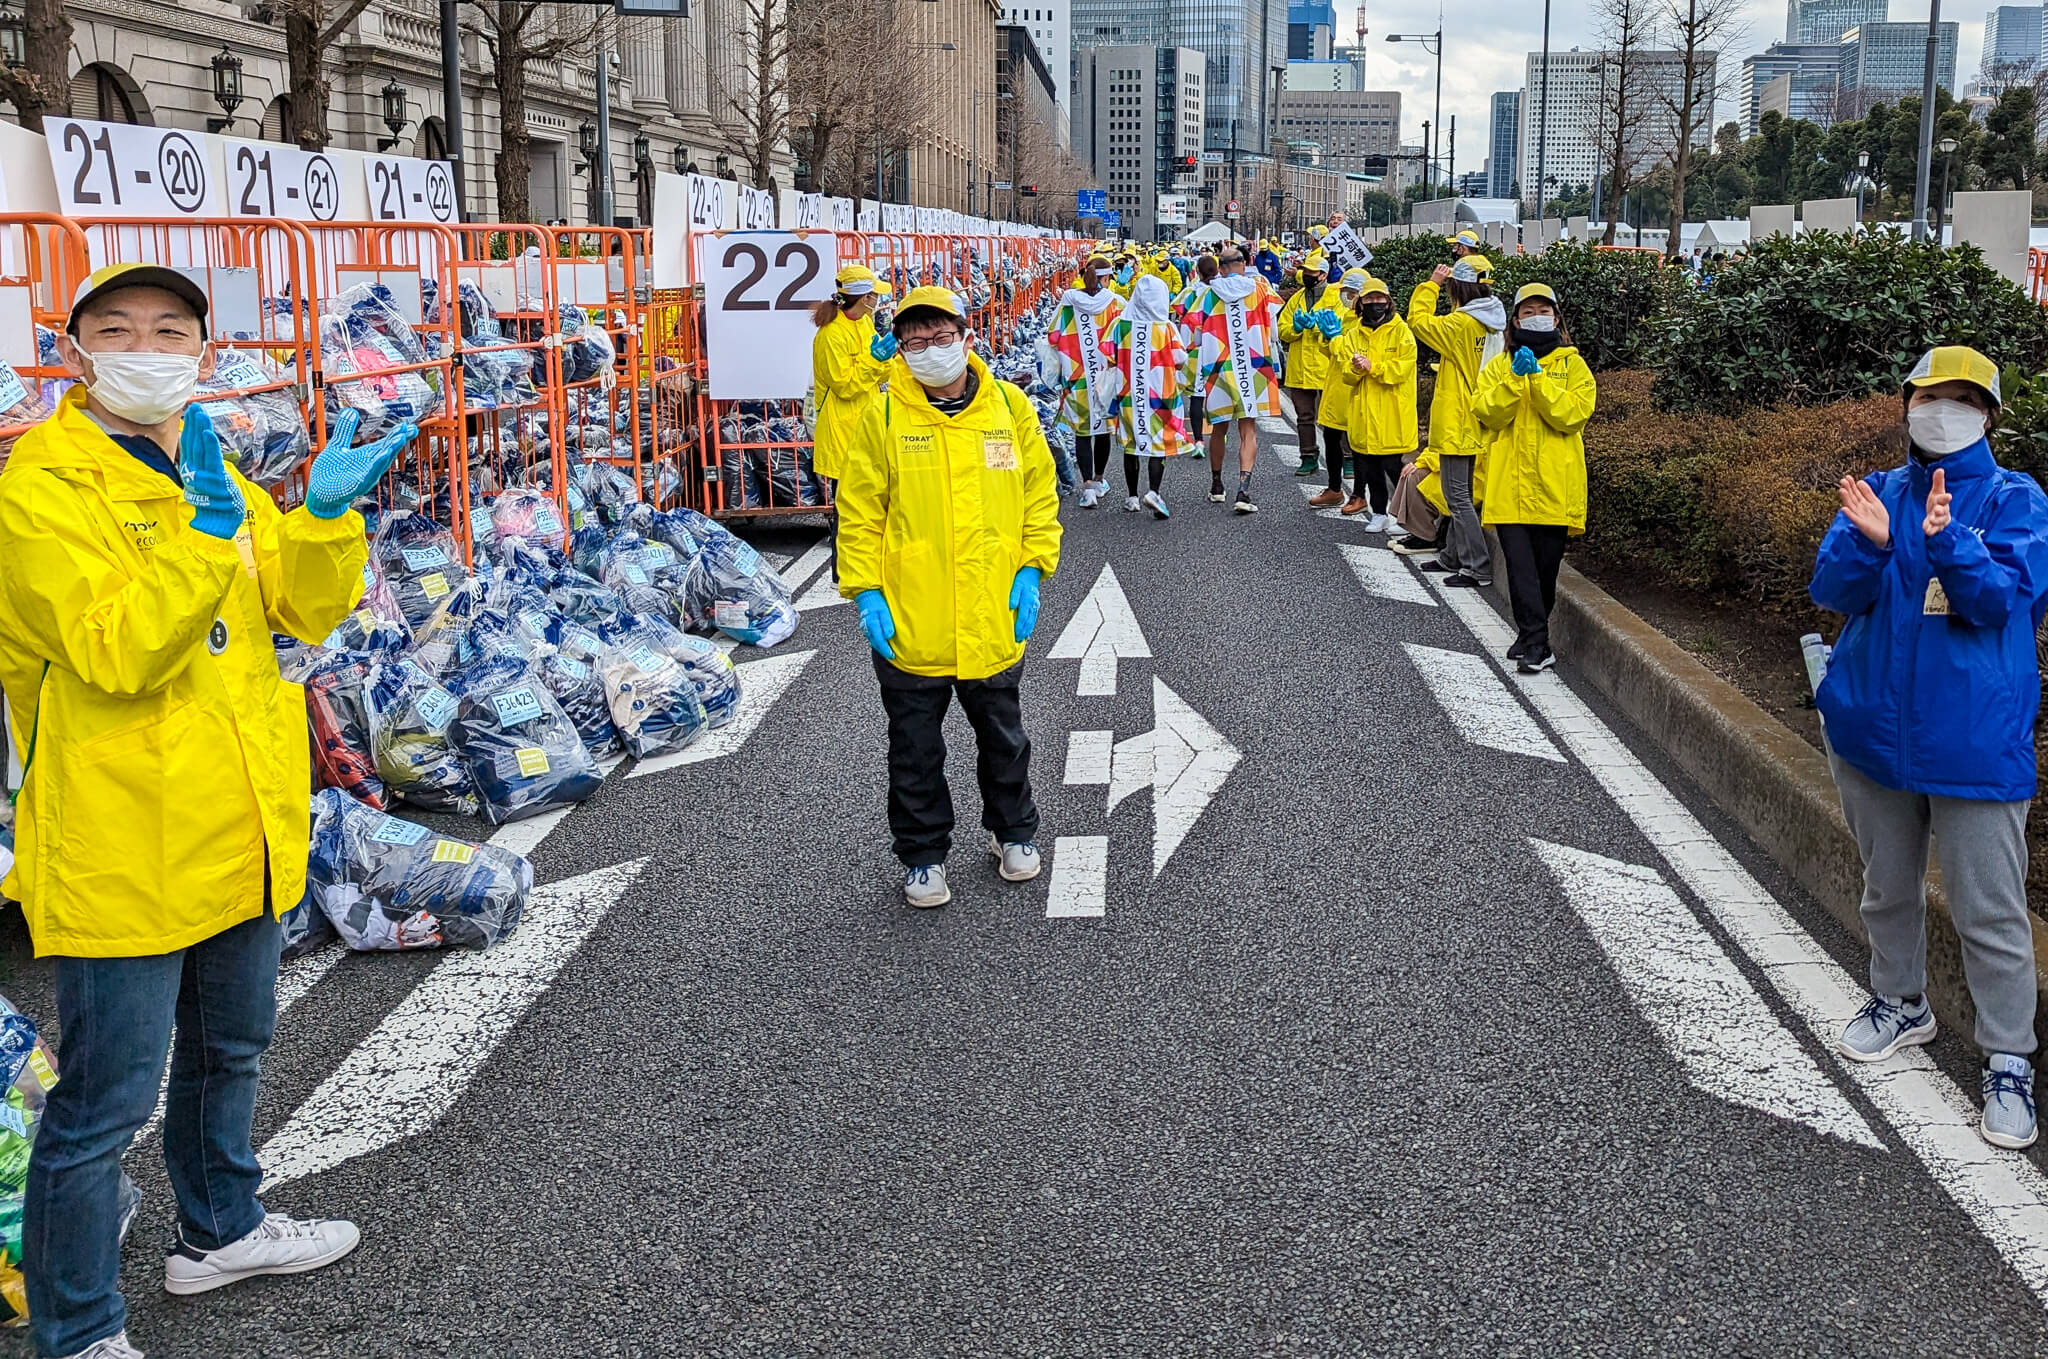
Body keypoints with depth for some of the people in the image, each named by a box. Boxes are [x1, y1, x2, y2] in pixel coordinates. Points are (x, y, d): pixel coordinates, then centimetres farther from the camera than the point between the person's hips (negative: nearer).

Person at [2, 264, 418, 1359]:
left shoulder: (209, 470, 10)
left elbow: (308, 613, 4)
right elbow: (114, 653, -25)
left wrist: (327, 515, -13)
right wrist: (208, 530, -32)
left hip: (238, 834, 8)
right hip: (120, 849, -8)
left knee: (227, 1049, 25)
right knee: (104, 1104, 2)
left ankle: (218, 1230, 47)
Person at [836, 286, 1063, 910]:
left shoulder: (1010, 406, -1)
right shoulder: (883, 416, -7)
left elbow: (1039, 494, 6)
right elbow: (859, 512, -4)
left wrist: (1031, 570, -3)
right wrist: (865, 591, -10)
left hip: (995, 618, 2)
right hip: (909, 625, -2)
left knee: (1003, 736, 20)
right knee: (916, 751, 11)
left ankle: (1013, 832, 41)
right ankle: (924, 855, 28)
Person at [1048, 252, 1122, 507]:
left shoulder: (1069, 300, -5)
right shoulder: (1115, 303, -6)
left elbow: (1054, 336, -1)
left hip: (1077, 377, -1)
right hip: (1106, 377, 1)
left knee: (1082, 431, 3)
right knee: (1103, 428, 17)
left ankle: (1088, 485, -10)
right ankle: (1099, 479, 31)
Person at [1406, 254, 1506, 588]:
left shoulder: (1462, 323, -20)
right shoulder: (1492, 322, 6)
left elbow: (1418, 320, -12)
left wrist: (1431, 284, -5)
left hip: (1456, 422, -9)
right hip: (1475, 423, 9)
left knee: (1458, 497, -5)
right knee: (1462, 493, 19)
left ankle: (1479, 568, -6)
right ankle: (1453, 557, 30)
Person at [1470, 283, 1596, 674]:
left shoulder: (1572, 365, 7)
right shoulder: (1499, 366, 13)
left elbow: (1573, 415, -9)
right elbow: (1487, 414, -2)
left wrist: (1537, 378, -14)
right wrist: (1516, 378, -13)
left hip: (1554, 485, -1)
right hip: (1509, 483, 1)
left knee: (1546, 565, 5)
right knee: (1520, 565, -8)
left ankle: (1531, 637, 21)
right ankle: (1536, 644, -7)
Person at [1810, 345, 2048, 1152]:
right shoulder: (1877, 493, 5)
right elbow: (1830, 590, -6)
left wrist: (1946, 541, -34)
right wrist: (1869, 541, -27)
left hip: (1973, 743, -4)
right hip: (1873, 729, 4)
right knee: (1888, 886, 19)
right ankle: (1900, 1003, 39)